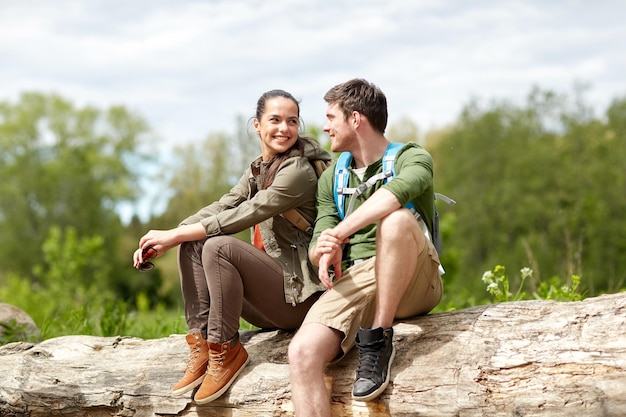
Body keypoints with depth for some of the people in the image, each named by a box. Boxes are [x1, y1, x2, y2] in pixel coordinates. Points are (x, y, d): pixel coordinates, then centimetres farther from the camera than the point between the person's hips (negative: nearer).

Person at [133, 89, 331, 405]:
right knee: (192, 243, -6)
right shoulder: (257, 170, 12)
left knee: (218, 246, -28)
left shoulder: (298, 171, -14)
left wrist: (173, 234, -19)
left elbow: (243, 216, -21)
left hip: (297, 292, -8)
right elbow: (221, 208, 2)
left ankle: (225, 351, -15)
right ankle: (201, 346, -8)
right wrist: (163, 241, -13)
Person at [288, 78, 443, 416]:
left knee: (396, 219, -36)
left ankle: (378, 339, -25)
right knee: (301, 354, -27)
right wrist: (322, 249, -12)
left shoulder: (411, 158, 3)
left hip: (413, 284, -4)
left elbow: (397, 192, -22)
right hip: (352, 283, 4)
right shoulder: (331, 179, 20)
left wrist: (339, 234, -25)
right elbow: (316, 250, 12)